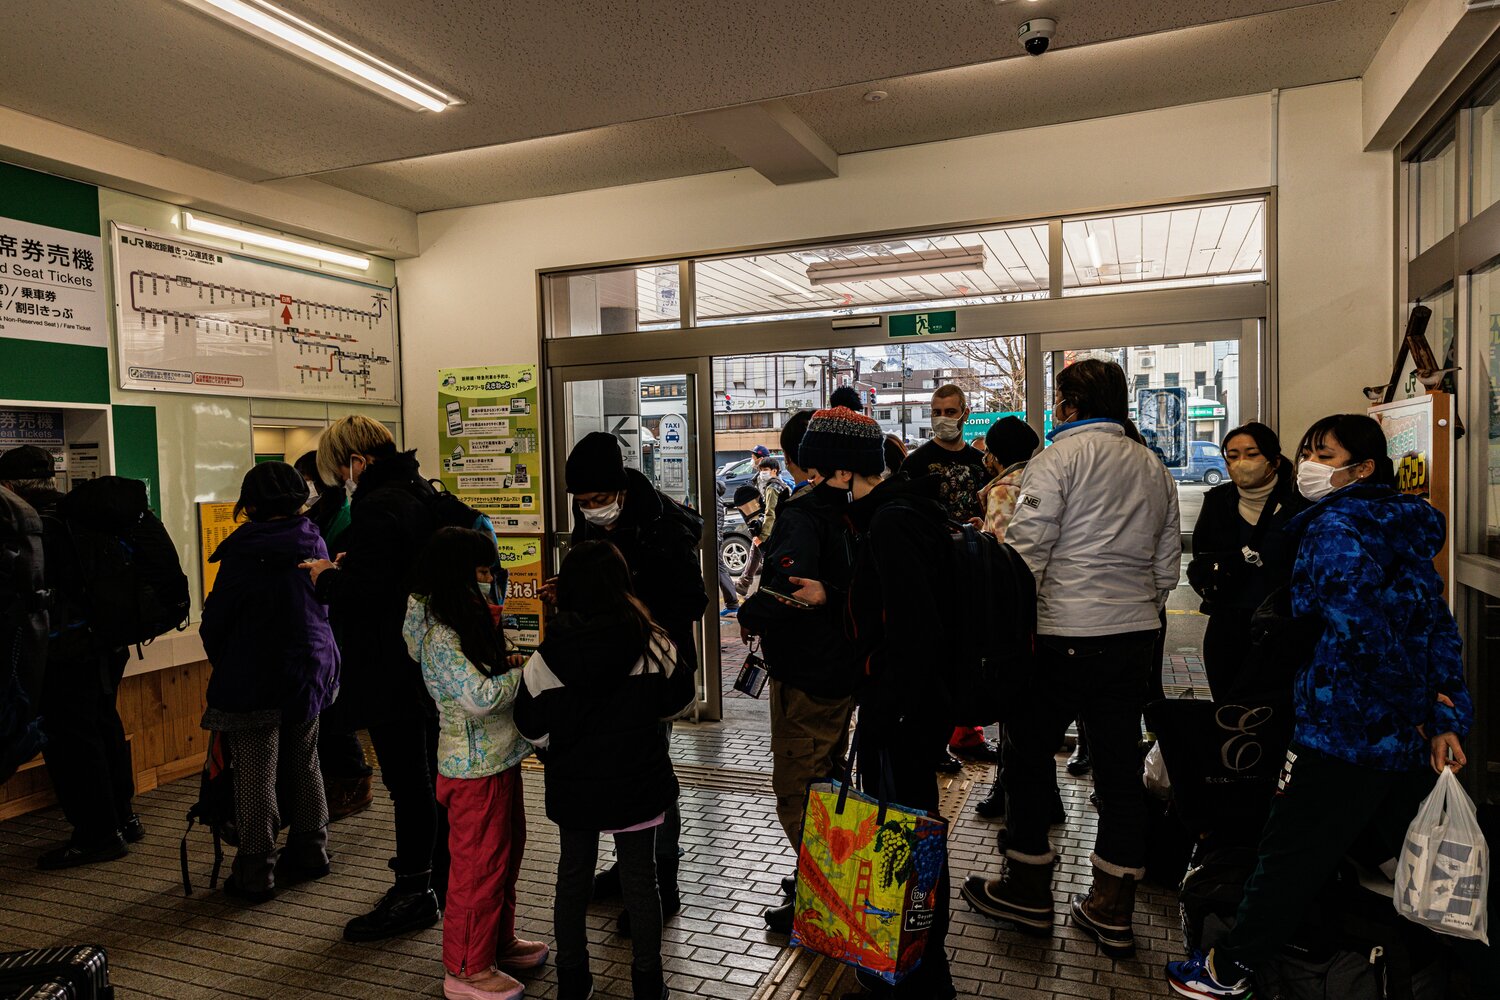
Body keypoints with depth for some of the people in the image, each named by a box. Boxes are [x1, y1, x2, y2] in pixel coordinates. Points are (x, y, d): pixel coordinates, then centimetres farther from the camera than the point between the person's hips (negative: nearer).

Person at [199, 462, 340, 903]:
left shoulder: (244, 552, -15)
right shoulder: (314, 543, 0)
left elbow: (216, 619, -8)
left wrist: (221, 665, 10)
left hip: (254, 679, -5)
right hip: (312, 670, 6)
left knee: (256, 776, 3)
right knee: (304, 764, 18)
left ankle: (256, 871, 10)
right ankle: (311, 851, 28)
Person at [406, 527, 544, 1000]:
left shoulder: (466, 619, 8)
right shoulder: (440, 636, -22)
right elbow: (479, 698, -29)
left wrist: (505, 664, -1)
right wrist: (523, 672, -16)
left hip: (498, 756, 10)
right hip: (474, 766, -10)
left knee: (506, 852, 21)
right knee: (479, 864, 3)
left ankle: (499, 943, 38)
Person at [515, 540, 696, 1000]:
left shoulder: (547, 657, -16)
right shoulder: (654, 646, -17)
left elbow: (533, 729, -6)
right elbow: (679, 700, 0)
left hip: (573, 788, 1)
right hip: (638, 784, -1)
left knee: (572, 877, 19)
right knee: (640, 877, 14)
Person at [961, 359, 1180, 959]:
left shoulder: (1059, 458, -8)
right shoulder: (1153, 468, 13)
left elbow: (1026, 550, -15)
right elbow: (1168, 563, 17)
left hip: (1062, 635, -6)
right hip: (1134, 637, 7)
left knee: (1029, 756, 9)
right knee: (1119, 768, 11)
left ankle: (1027, 889, 21)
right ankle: (1112, 909, 20)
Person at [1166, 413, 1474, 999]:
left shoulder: (1335, 526, -15)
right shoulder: (1405, 530, 13)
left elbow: (1355, 625, -26)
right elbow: (1438, 627, 12)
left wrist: (1408, 705, -14)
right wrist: (1446, 713, 7)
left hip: (1344, 731, -9)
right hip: (1407, 738, 9)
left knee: (1291, 852, 2)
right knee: (1403, 857, 21)